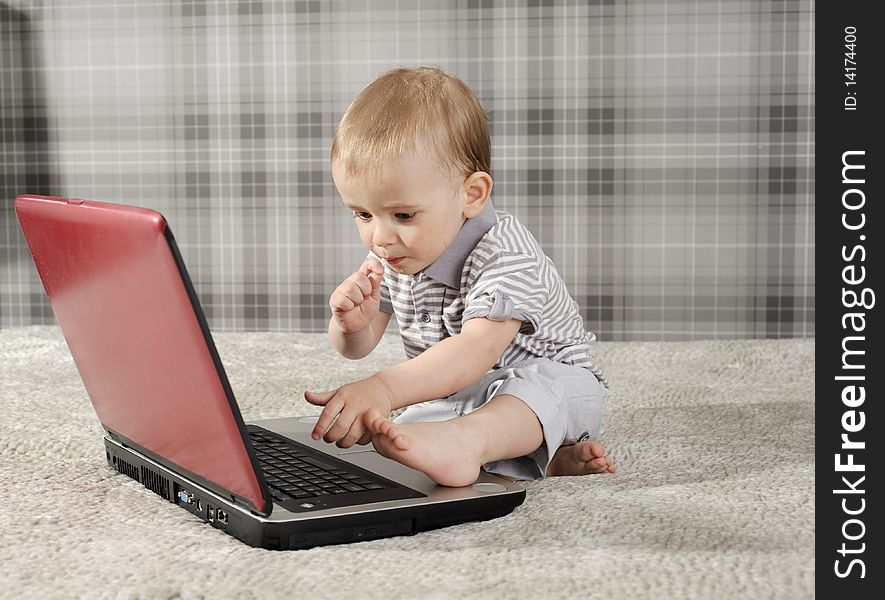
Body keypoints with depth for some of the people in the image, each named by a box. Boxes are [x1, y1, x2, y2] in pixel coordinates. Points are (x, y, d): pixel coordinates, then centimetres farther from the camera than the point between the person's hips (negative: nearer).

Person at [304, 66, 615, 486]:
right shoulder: (389, 257, -4)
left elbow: (476, 352, -43)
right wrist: (351, 324, -22)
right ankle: (542, 456, -25)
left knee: (546, 384, -38)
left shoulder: (503, 255, -28)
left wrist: (381, 389, -58)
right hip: (449, 396, 7)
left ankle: (465, 441, -65)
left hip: (548, 378, -6)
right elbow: (358, 348, 5)